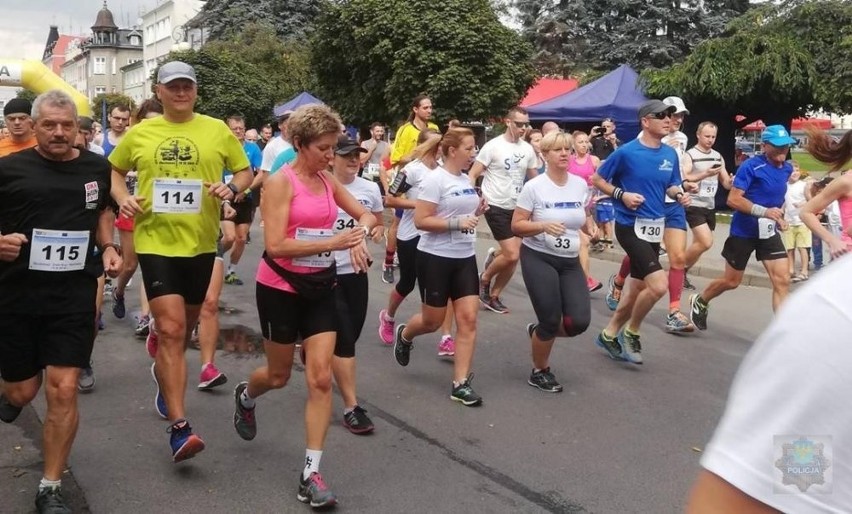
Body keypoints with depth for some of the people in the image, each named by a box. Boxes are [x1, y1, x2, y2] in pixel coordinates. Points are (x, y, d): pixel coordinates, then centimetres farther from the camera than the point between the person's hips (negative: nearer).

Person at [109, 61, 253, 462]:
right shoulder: (139, 133, 3)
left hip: (200, 243, 2)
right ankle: (179, 427, -7)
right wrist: (122, 198, -4)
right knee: (172, 330, -11)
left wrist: (231, 189, -14)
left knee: (185, 327, 19)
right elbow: (113, 170, 16)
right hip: (156, 242, -2)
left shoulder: (217, 130, 1)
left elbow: (246, 171, 8)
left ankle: (164, 370, 54)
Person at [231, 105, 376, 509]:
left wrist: (360, 234, -10)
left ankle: (310, 473, 4)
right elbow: (275, 246, -23)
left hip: (320, 287, 5)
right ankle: (245, 396, 51)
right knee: (279, 375, 13)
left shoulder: (329, 181, 3)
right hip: (281, 287, -5)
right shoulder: (280, 182, -15)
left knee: (321, 378, -3)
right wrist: (333, 242, -29)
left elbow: (366, 216, 14)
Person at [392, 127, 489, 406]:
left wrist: (477, 212, 2)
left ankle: (460, 383, 4)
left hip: (464, 257, 7)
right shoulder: (435, 179, -14)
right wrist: (457, 222, -26)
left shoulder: (466, 180, 9)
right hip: (436, 257, -6)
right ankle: (403, 335, 41)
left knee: (468, 319, -2)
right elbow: (421, 221, -19)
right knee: (432, 321, 6)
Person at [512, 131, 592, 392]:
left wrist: (590, 225, -4)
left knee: (579, 321, -6)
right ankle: (539, 372, 24)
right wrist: (544, 226, -26)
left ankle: (538, 331, 27)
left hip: (570, 262, 5)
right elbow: (516, 226, -10)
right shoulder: (534, 187, -12)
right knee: (551, 321, -3)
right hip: (538, 259, -5)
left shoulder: (580, 185, 2)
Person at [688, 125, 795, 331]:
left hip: (769, 232, 5)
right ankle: (699, 302, 37)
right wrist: (764, 211, -32)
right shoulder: (751, 166, -18)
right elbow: (733, 199, -24)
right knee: (732, 281, 9)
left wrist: (779, 216, 15)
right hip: (743, 232, -5)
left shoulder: (787, 169, 4)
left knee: (782, 280, -7)